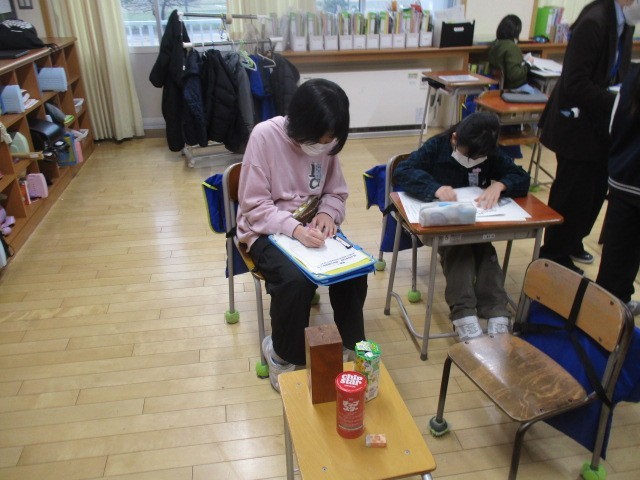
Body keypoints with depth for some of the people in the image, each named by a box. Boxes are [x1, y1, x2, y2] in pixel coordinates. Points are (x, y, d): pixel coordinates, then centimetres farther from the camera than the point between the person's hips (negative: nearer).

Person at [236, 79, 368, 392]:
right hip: (265, 230, -4)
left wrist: (328, 213, -16)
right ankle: (283, 353, -2)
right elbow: (255, 205, -19)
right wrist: (294, 229, -33)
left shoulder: (326, 143, -6)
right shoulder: (265, 136, -20)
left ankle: (350, 345, 5)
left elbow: (336, 192, 7)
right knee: (296, 279, -31)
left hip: (309, 226, 5)